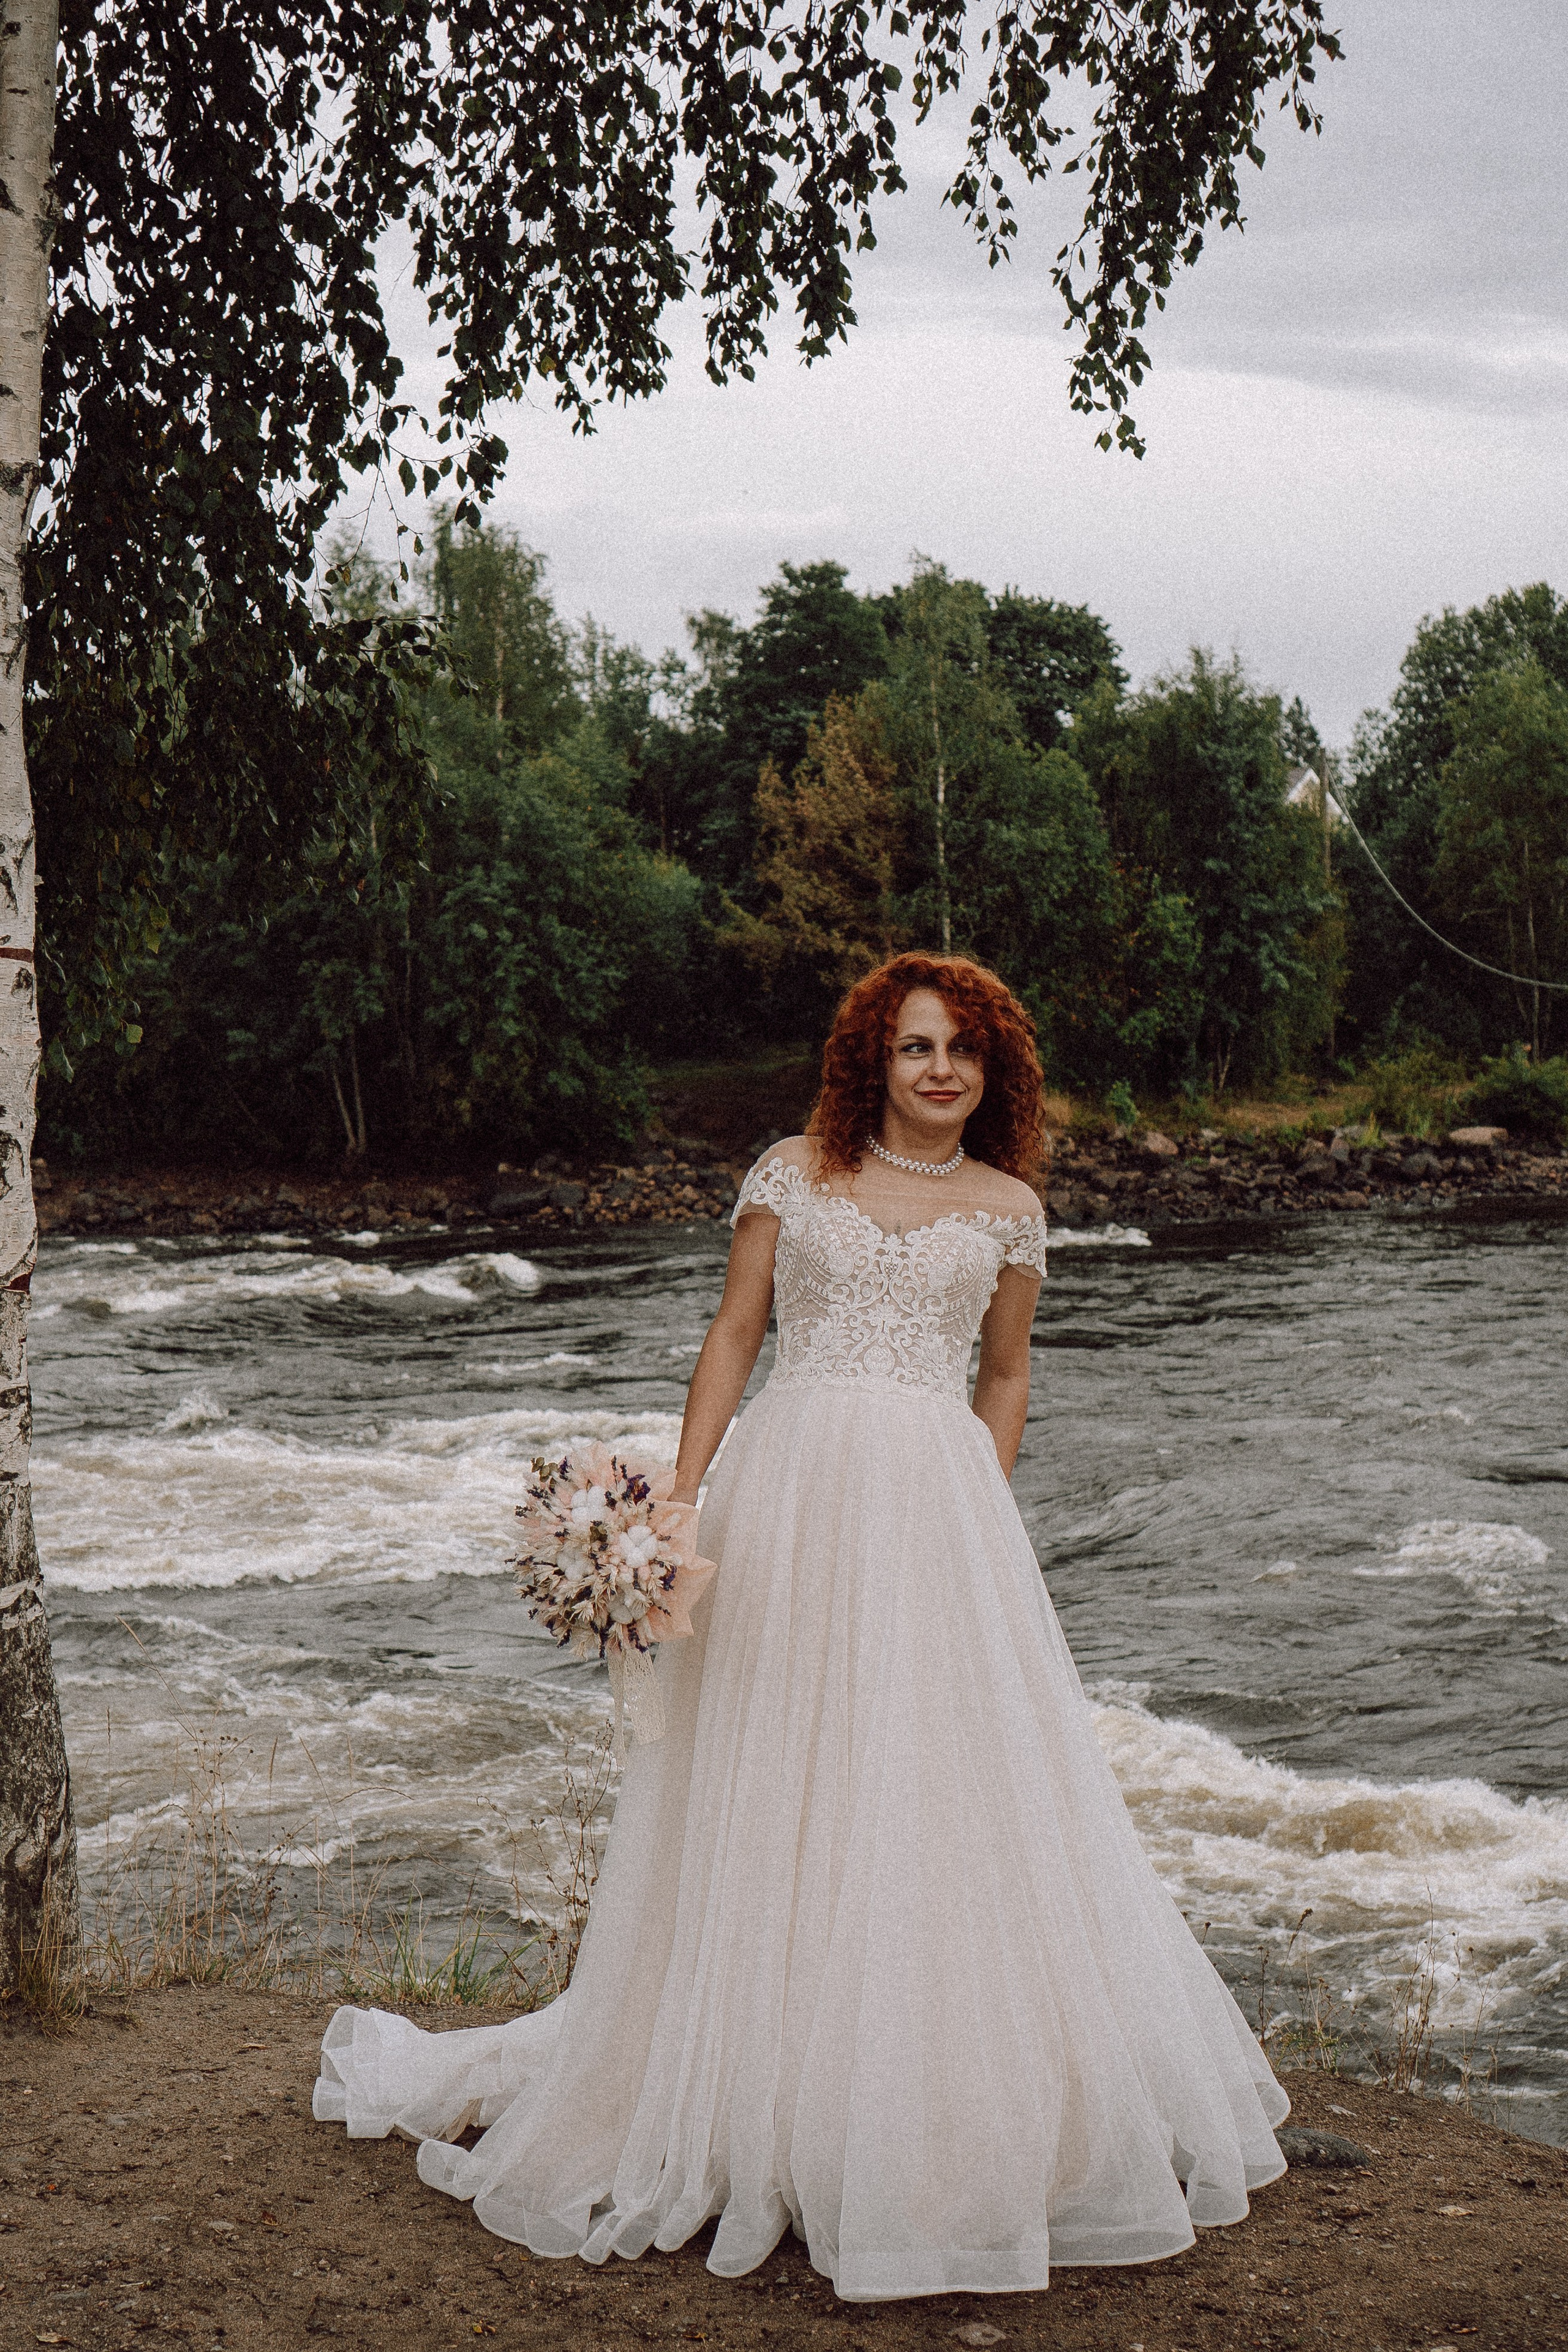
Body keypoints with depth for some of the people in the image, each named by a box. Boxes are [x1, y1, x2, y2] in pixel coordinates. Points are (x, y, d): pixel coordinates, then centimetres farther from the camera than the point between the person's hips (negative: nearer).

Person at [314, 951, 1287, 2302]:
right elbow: (734, 1336, 7)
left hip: (939, 1505, 1)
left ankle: (964, 2123, 13)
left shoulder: (1008, 1206, 11)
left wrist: (981, 1518, 8)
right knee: (773, 1800, 1)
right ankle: (763, 2111, 12)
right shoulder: (795, 1173, 7)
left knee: (947, 1798, 0)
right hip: (794, 1493, -1)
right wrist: (682, 1494, -1)